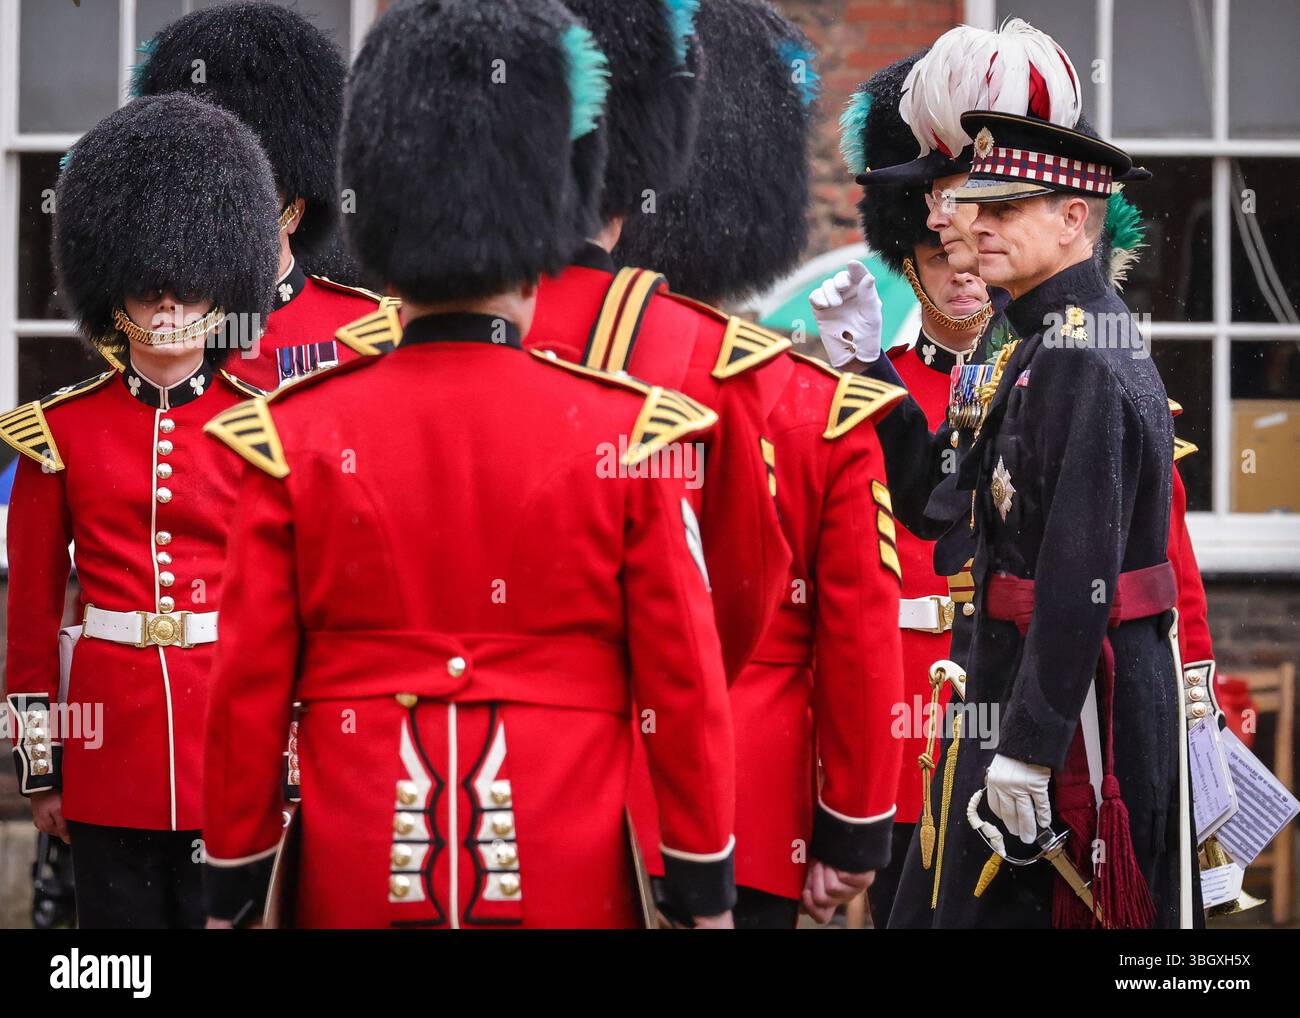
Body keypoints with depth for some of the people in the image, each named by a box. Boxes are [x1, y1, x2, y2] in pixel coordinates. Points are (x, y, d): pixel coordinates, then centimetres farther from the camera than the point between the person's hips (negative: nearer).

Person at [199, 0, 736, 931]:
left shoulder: (291, 438, -2)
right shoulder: (628, 435, -4)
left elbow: (248, 693, 1)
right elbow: (685, 682, -2)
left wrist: (232, 893, 10)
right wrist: (709, 892, 8)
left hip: (354, 885, 1)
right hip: (568, 884, -1)